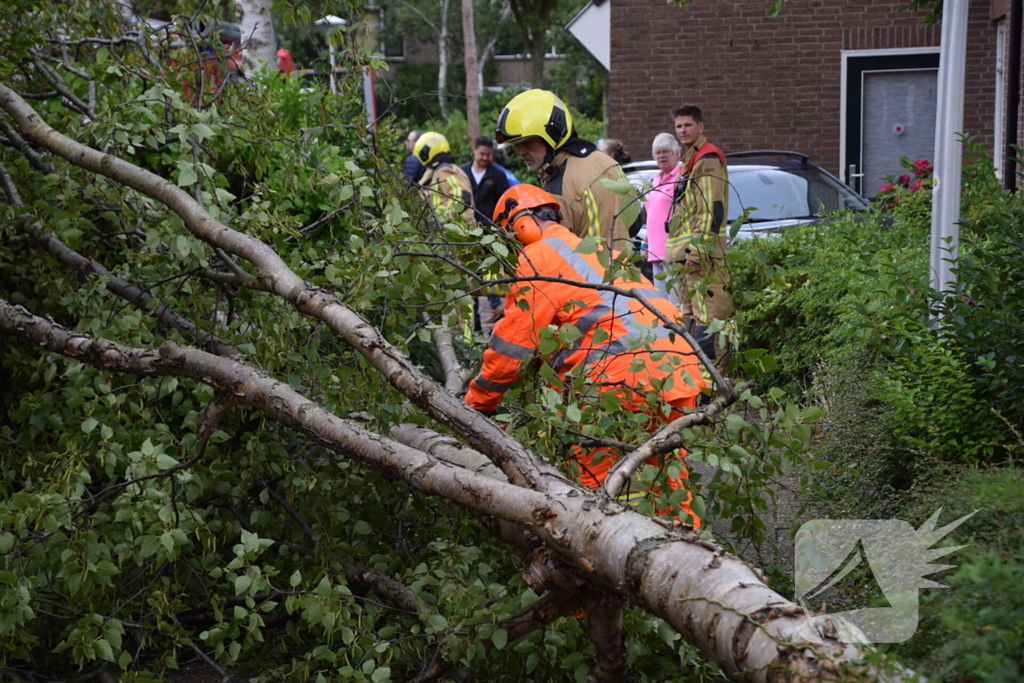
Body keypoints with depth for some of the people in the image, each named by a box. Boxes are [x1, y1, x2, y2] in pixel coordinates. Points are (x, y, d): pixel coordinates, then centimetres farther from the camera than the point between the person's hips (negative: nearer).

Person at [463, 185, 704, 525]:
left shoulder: (538, 257, 4)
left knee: (595, 482, 2)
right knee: (672, 486, 17)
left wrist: (477, 403, 16)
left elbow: (512, 345, 5)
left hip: (626, 375, -8)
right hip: (680, 368, 8)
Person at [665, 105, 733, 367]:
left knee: (707, 315, -13)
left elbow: (712, 210, -18)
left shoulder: (707, 160, -10)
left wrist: (697, 250, -22)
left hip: (702, 254, -11)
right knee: (690, 315, 14)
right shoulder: (690, 161, 22)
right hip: (687, 253, 11)